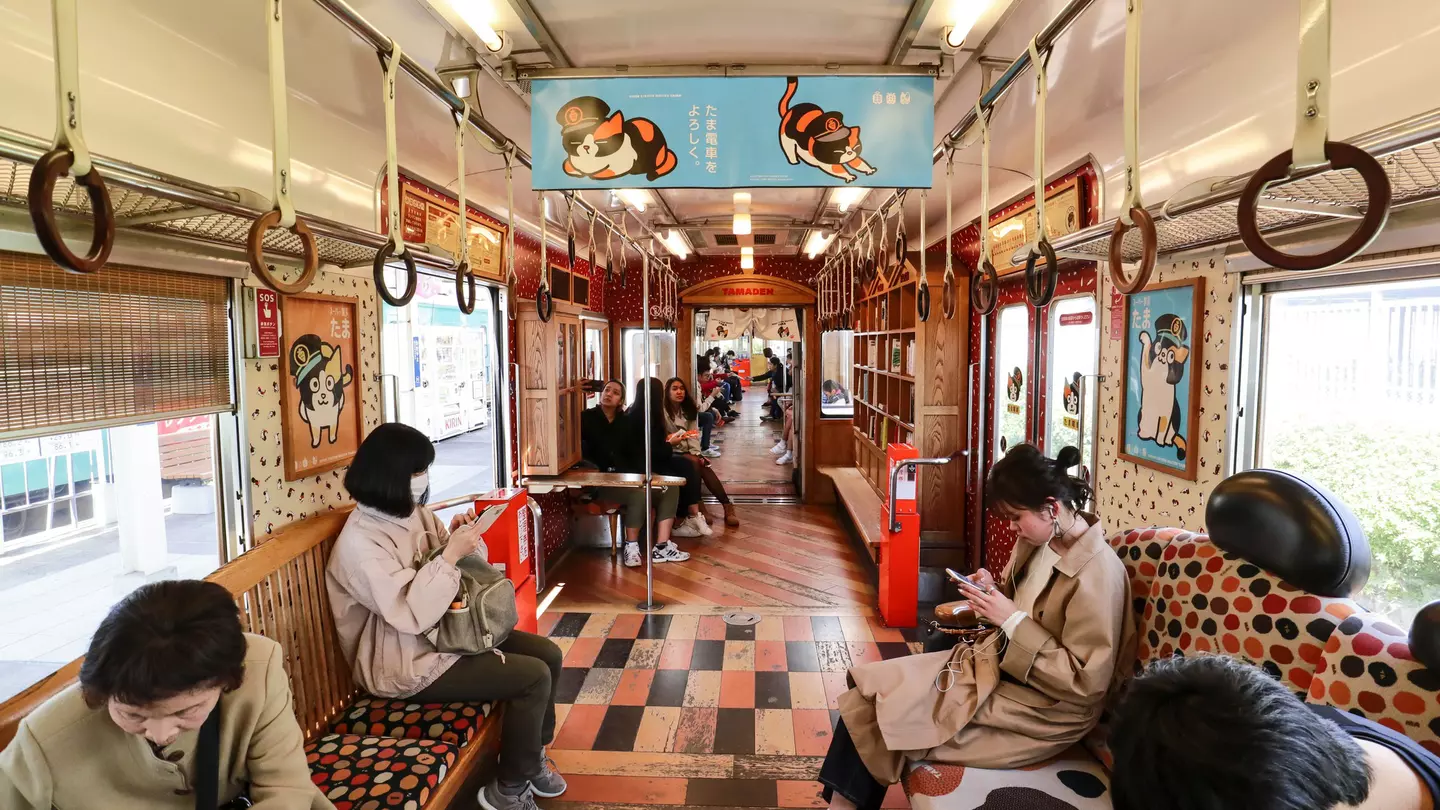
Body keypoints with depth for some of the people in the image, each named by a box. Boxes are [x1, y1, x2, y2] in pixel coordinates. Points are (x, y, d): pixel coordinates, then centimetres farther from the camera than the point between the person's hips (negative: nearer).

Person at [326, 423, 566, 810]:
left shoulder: (414, 513, 3)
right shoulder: (359, 542, -23)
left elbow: (465, 568, 12)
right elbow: (414, 615, -31)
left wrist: (460, 538, -8)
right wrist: (451, 554, -29)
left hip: (448, 630, 9)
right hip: (409, 662, -9)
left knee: (548, 654, 3)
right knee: (533, 677, -16)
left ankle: (532, 754, 24)